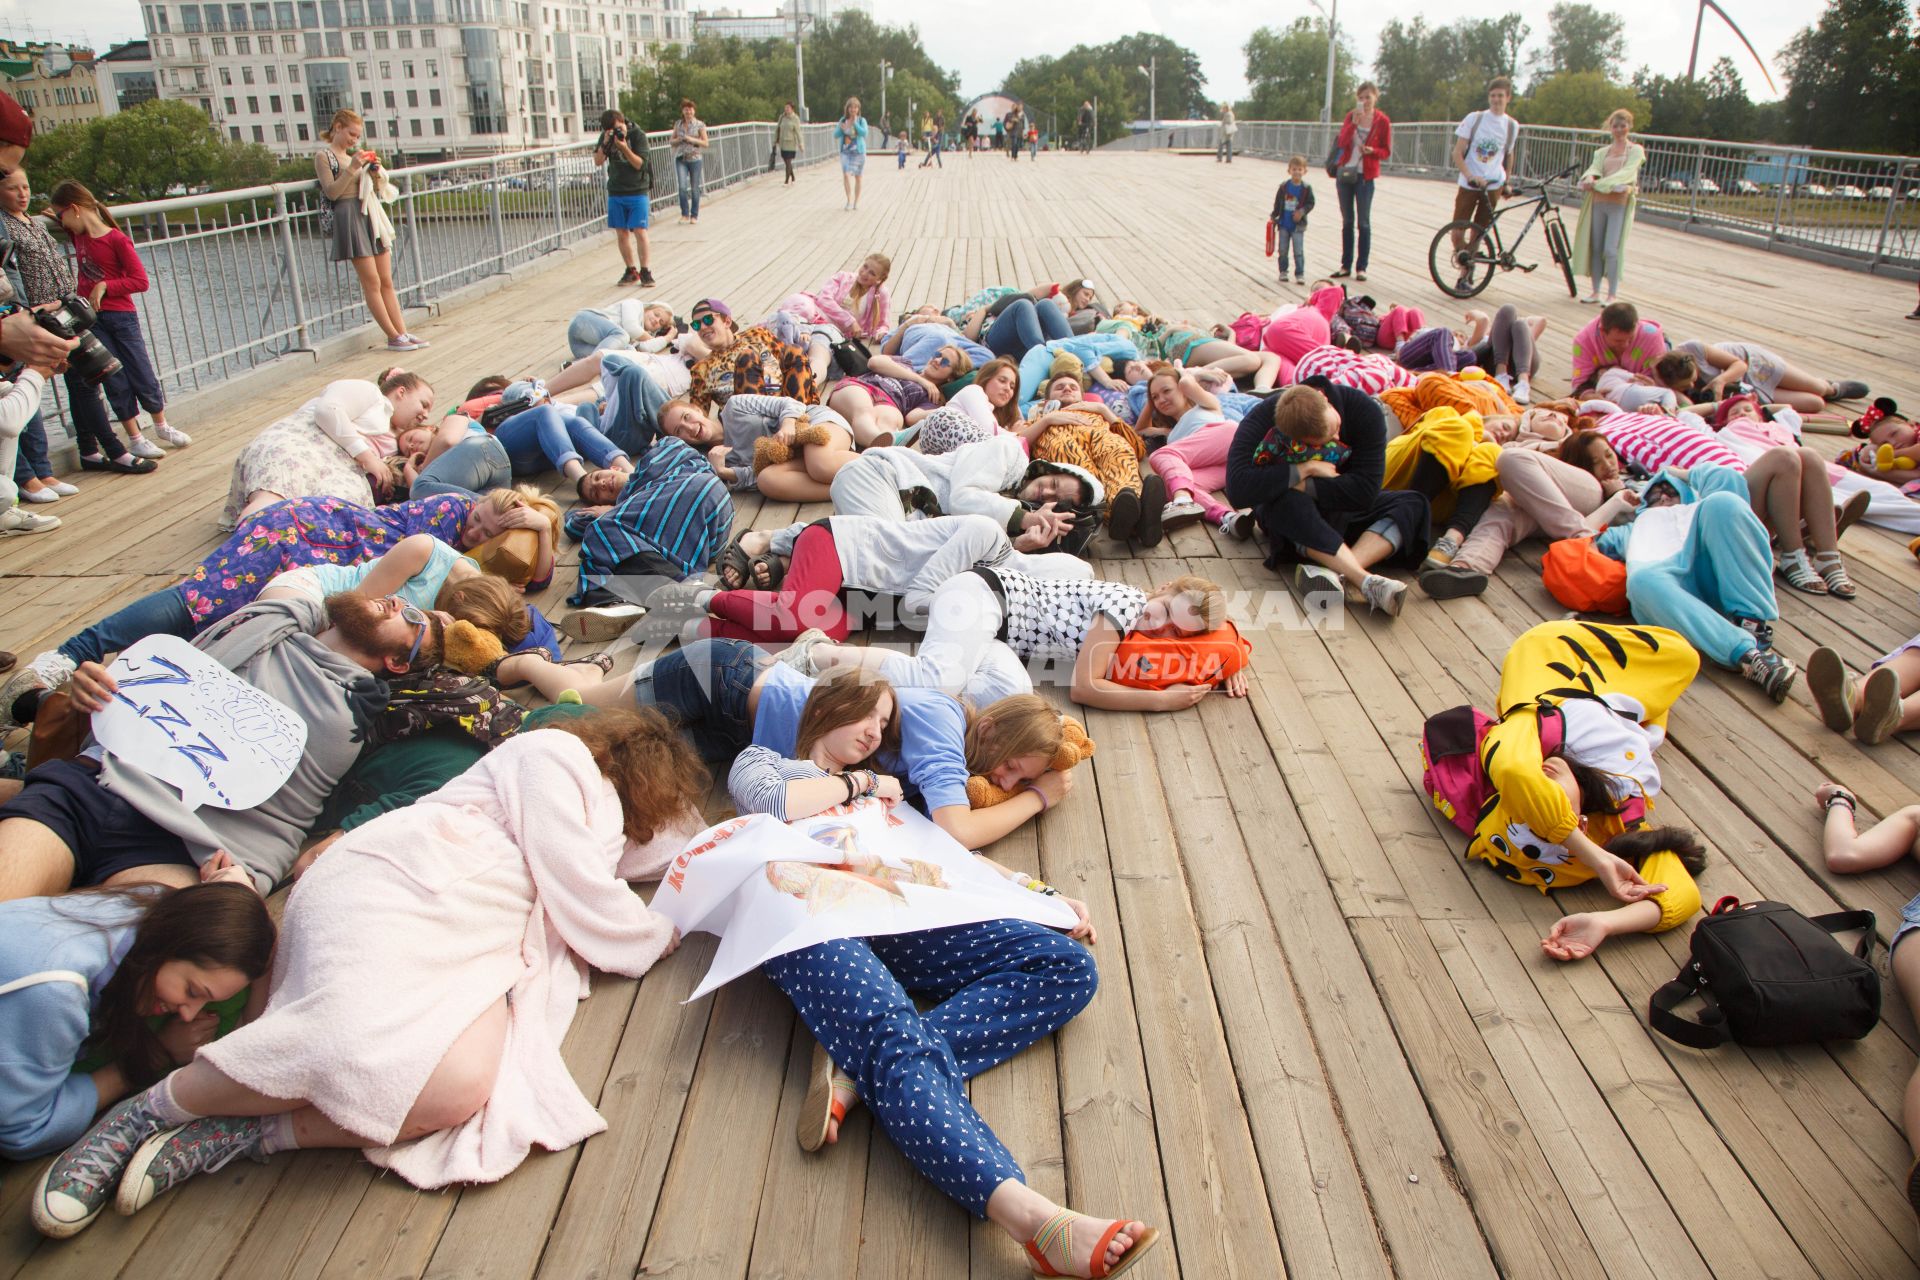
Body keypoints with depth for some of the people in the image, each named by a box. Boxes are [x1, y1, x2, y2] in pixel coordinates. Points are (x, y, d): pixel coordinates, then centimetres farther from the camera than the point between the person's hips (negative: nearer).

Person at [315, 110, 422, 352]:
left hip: (371, 216, 7)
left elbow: (376, 189, 21)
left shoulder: (354, 155, 19)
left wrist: (375, 173, 1)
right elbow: (331, 192, -10)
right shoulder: (323, 156, 0)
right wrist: (352, 168, -17)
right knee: (372, 282, -7)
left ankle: (402, 333, 4)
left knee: (387, 281, 4)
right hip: (349, 218, -7)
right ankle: (393, 337, -7)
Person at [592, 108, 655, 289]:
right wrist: (605, 144, -19)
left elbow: (640, 164, -15)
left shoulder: (637, 135, -9)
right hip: (615, 193, 4)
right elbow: (598, 162, -4)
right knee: (621, 233, 5)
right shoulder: (606, 137, 1)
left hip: (638, 192, -4)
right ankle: (631, 270, 14)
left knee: (640, 232, -10)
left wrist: (624, 148, -28)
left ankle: (646, 271, -3)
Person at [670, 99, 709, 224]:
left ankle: (694, 215, 15)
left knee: (694, 188, 4)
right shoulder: (678, 124, 9)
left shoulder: (699, 124, 0)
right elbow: (671, 141, 14)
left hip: (695, 158, -2)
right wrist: (678, 140, -7)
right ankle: (685, 214, -2)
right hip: (681, 158, 2)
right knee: (682, 187, -12)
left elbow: (706, 143, -1)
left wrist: (692, 140, -14)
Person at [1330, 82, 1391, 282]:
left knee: (1363, 222, -4)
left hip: (1365, 176, -3)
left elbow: (1386, 151, 0)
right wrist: (1354, 123, -20)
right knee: (1347, 221, 7)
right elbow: (1342, 142, -8)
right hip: (1345, 172, 3)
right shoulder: (1351, 116, 5)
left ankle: (1361, 267, 0)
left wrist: (1372, 151, -19)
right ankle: (1346, 265, 12)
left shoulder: (1382, 121, -3)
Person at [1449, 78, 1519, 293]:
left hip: (1493, 186, 1)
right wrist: (1470, 176, -19)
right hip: (1469, 184, -1)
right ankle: (1465, 270, 17)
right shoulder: (1474, 119, -3)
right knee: (1457, 233, -5)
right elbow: (1457, 153, -6)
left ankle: (1466, 274, 14)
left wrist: (1506, 182, 21)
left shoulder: (1512, 125, 4)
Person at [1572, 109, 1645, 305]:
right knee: (1595, 248, 5)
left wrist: (1599, 184, -24)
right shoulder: (1602, 151, 17)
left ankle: (1612, 295, -6)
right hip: (1599, 202, 4)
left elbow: (1626, 173, -12)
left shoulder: (1635, 150, 4)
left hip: (1619, 203, -4)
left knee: (1611, 250, -10)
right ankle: (1595, 291, 15)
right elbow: (1594, 168, 0)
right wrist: (1589, 178, -25)